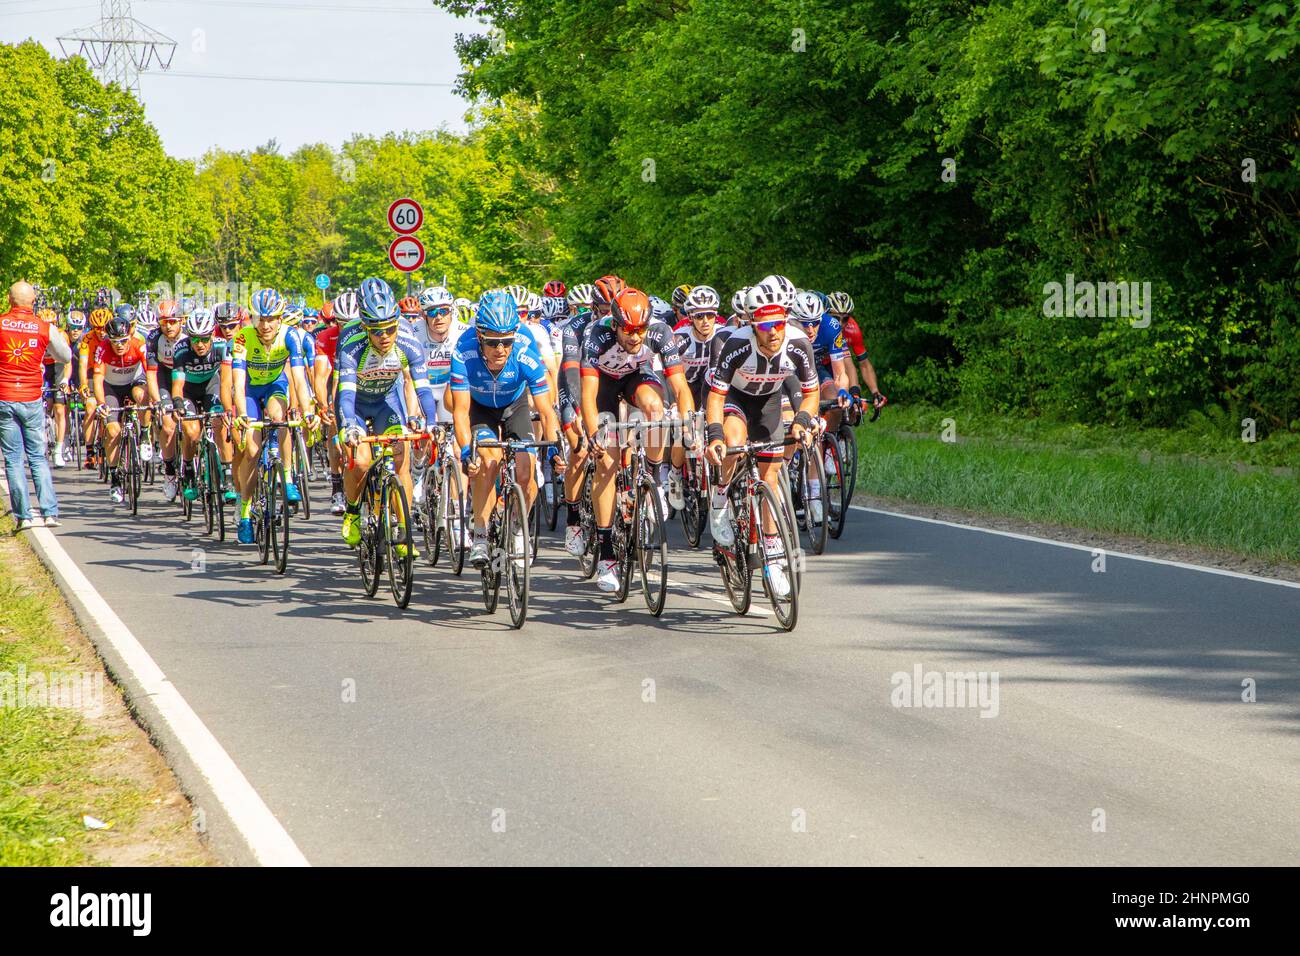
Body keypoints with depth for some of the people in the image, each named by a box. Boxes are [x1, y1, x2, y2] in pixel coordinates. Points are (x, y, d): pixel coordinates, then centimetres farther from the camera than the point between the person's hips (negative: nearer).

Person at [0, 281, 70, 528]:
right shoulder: (46, 329, -4)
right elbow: (66, 357, 10)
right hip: (32, 400, 1)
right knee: (38, 457, 10)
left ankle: (23, 516, 3)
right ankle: (50, 513, 3)